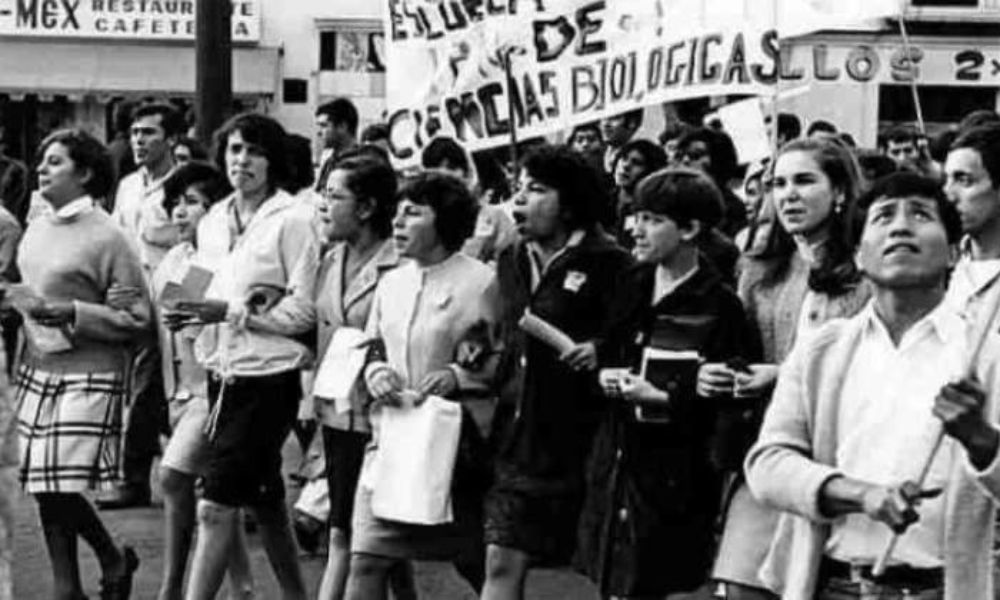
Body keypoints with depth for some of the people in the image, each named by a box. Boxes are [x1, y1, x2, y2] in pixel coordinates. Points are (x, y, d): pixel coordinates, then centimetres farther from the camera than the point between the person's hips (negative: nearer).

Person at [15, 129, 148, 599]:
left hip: (88, 376, -7)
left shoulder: (106, 238, -9)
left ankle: (114, 559, 15)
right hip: (35, 370, 7)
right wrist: (13, 304, 4)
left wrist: (70, 313, -18)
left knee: (61, 485, -11)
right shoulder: (36, 229, 12)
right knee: (43, 488, 7)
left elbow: (138, 318, -9)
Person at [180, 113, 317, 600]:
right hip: (221, 372, 7)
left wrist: (237, 311, -19)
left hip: (268, 373, -7)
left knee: (216, 506, -10)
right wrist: (194, 312, 0)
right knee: (264, 501, 15)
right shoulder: (212, 222, 12)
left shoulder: (291, 221, -9)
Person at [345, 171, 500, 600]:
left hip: (454, 445, -5)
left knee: (477, 564, 8)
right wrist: (375, 372, -2)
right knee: (365, 561, -3)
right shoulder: (391, 283, 9)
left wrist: (459, 376, -19)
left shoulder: (481, 282, -8)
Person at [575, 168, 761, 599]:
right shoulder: (631, 288, 10)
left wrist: (662, 398, -18)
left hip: (673, 478, -6)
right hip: (616, 464, 6)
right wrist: (605, 377, -2)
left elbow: (731, 398, -14)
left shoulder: (718, 305, -10)